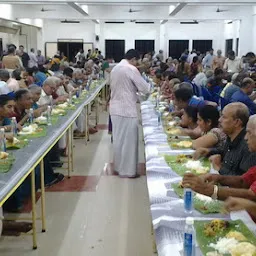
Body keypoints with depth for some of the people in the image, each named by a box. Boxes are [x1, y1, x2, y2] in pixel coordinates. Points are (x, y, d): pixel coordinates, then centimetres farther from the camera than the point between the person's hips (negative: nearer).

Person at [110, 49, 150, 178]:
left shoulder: (115, 68, 11)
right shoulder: (131, 69, -13)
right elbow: (145, 88, -11)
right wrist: (149, 87, 12)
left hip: (115, 108, 8)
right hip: (127, 109, -8)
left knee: (118, 138, 16)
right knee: (128, 140, 1)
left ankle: (118, 167, 27)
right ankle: (127, 170, 8)